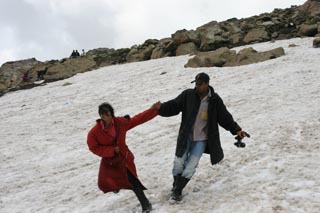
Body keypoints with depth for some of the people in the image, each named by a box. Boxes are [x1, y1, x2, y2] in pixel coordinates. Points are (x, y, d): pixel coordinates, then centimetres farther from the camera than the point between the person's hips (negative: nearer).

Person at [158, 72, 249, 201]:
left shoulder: (215, 100, -7)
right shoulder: (188, 95, -7)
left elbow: (225, 118, -1)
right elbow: (173, 106, -10)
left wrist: (236, 130, -10)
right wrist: (159, 108, -27)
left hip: (201, 139, -1)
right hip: (186, 137, 1)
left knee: (191, 166, -2)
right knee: (179, 163, 4)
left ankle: (177, 190, 16)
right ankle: (176, 186, 30)